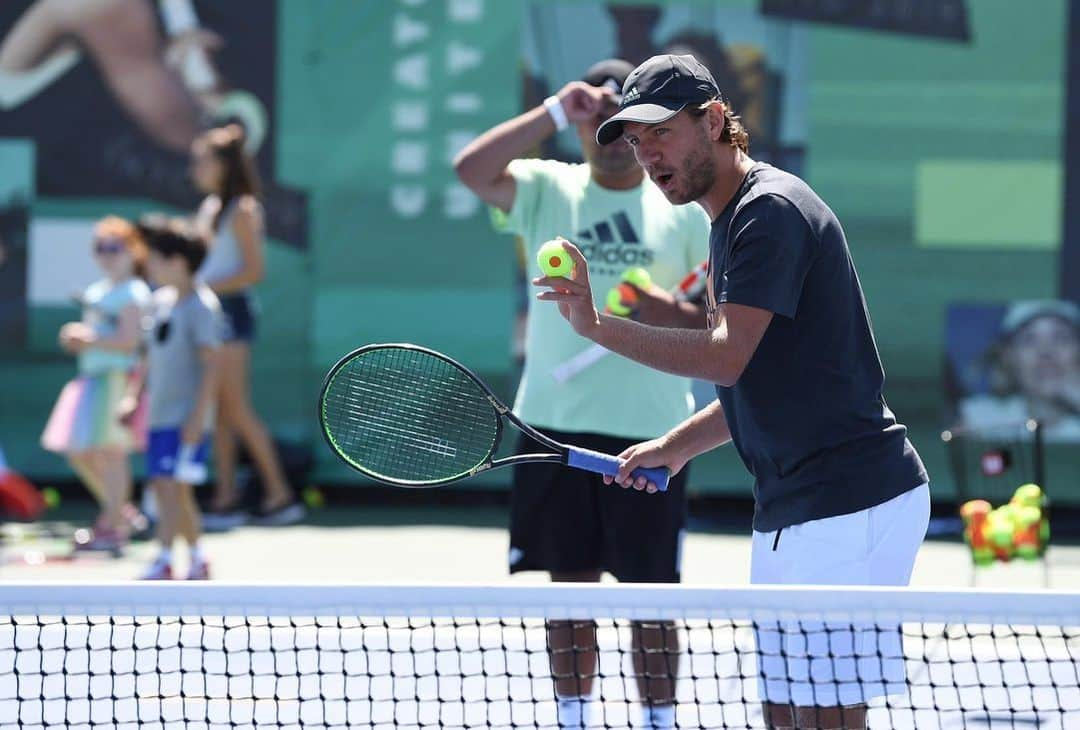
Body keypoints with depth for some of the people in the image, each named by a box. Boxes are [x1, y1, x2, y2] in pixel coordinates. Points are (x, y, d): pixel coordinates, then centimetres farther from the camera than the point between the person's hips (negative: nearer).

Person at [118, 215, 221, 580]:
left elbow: (211, 363, -16)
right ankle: (198, 560, 21)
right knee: (169, 491, 11)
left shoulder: (201, 306, -12)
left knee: (171, 485, -15)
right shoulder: (162, 301, 12)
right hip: (160, 413, 9)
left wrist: (199, 414, -21)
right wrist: (134, 396, 15)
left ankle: (164, 563, -17)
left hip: (186, 417, -9)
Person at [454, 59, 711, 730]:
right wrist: (557, 111, -15)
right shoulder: (548, 190, 6)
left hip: (648, 430, -1)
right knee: (570, 584, 7)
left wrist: (671, 314, -14)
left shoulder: (685, 210, 5)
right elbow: (471, 169, -13)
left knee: (649, 591, 2)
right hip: (556, 423, 1)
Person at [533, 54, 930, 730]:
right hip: (789, 509, 11)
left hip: (848, 506, -11)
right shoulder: (730, 220, 18)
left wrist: (597, 325, -27)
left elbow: (726, 357, -24)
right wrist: (676, 447, 17)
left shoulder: (772, 209, -14)